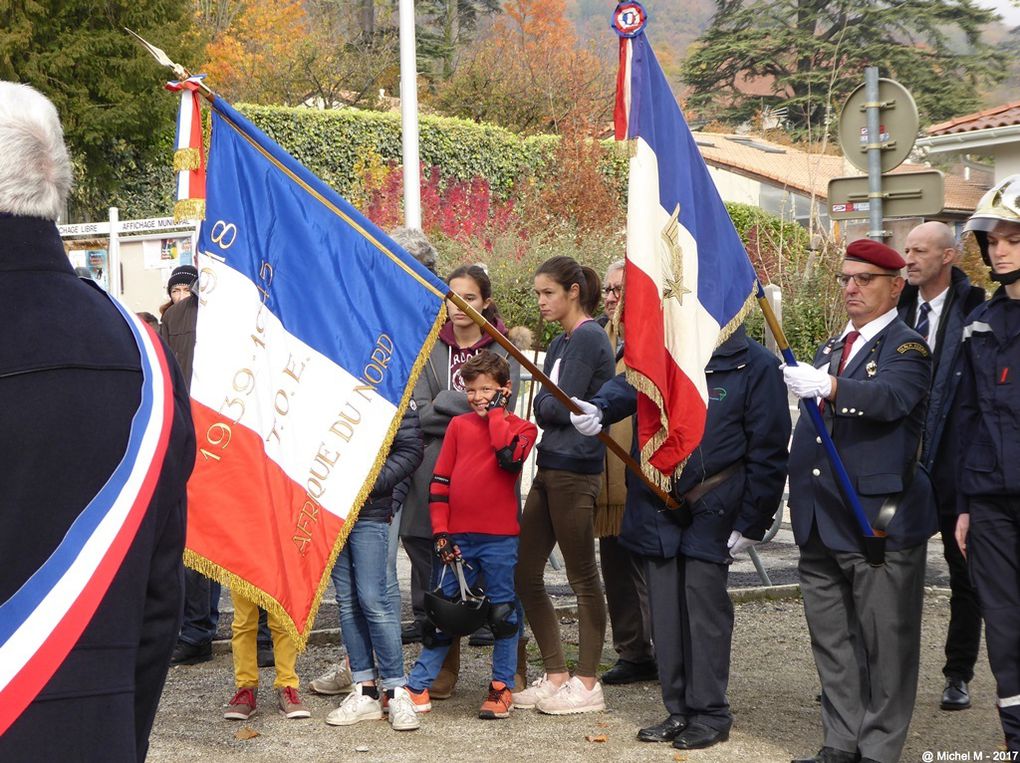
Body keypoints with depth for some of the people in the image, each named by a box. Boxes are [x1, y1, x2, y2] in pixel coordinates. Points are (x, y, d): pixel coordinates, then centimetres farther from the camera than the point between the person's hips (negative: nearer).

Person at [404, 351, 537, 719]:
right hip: (458, 538, 3)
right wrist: (441, 531, 1)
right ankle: (418, 687, 13)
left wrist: (496, 412, -11)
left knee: (503, 612, 3)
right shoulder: (458, 425, 9)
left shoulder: (520, 428, 2)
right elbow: (440, 480, 9)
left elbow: (510, 456, -21)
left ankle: (502, 688, 14)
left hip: (500, 538, -3)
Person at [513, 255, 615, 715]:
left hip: (574, 469, -9)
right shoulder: (561, 343, 17)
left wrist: (545, 404, 2)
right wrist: (549, 407, -4)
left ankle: (587, 685, 7)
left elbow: (559, 408, -16)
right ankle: (556, 676, 16)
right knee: (525, 573, 8)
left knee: (582, 577, -1)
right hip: (550, 466, 9)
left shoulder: (588, 338, -12)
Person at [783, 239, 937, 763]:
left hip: (879, 518, -8)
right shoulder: (830, 349, 19)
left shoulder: (906, 347, -6)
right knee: (831, 639, 12)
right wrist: (800, 495, 18)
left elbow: (890, 398, -28)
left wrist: (828, 386, -44)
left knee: (884, 640, -2)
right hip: (821, 522, 8)